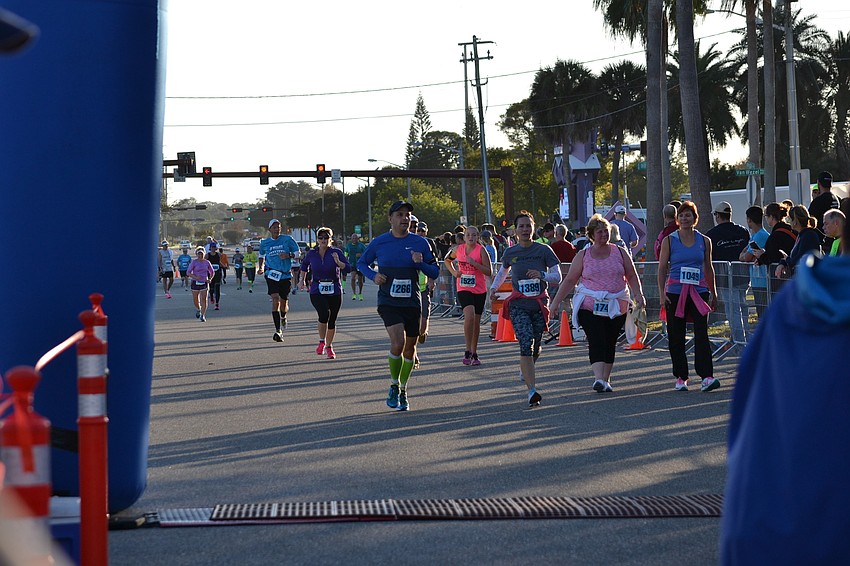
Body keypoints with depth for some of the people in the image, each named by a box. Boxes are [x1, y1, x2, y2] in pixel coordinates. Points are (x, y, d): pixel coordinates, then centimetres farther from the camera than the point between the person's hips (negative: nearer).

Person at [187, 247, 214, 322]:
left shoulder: (207, 262, 4)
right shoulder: (194, 262, -4)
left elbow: (212, 272, 16)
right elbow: (188, 272, -7)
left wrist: (210, 279, -2)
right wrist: (195, 277, -22)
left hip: (204, 283, 1)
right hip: (195, 283, -1)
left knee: (204, 300, -10)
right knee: (195, 300, 7)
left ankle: (203, 316, -5)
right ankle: (198, 309, 39)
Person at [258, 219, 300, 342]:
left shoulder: (287, 239, 1)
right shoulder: (265, 243, 6)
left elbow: (298, 253, 5)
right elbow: (261, 255, 24)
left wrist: (288, 255, -14)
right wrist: (261, 267, 10)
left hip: (286, 275, 1)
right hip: (271, 275, -1)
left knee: (284, 302, 8)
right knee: (275, 300, -17)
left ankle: (283, 317, 46)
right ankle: (278, 331, -20)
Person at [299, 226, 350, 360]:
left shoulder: (337, 252, -3)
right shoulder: (311, 253, 4)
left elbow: (348, 268, -11)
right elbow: (304, 264, 26)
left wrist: (338, 262, -26)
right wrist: (302, 280, 24)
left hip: (334, 291, 0)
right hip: (317, 291, 0)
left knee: (332, 320, 7)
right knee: (324, 314, -23)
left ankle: (329, 347, 27)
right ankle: (322, 342, -3)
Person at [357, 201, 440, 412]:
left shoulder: (420, 243, 2)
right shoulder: (379, 243, 0)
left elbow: (435, 272, 7)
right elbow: (361, 263, 14)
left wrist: (420, 263, -13)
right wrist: (373, 275, -6)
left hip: (412, 303, 2)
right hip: (388, 302, -2)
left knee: (410, 347, 9)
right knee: (398, 342, -20)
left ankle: (403, 391, 29)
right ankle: (394, 386, 2)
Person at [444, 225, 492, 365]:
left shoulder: (481, 250, -6)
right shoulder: (458, 249, 2)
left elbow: (489, 272, -11)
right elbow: (447, 260, 23)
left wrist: (474, 263, -21)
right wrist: (453, 272, 6)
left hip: (480, 290, 0)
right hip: (464, 289, 0)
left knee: (476, 321, 8)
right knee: (469, 316, -22)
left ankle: (474, 353, 21)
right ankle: (468, 351, -13)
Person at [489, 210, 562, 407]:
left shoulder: (544, 250, -2)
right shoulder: (510, 253, 4)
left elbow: (557, 277, -5)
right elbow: (502, 272, 26)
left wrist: (542, 275, -22)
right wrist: (494, 287, 12)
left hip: (539, 304, 1)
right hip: (519, 305, -1)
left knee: (536, 347, 9)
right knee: (526, 343, -17)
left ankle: (525, 370, 46)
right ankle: (532, 390, -21)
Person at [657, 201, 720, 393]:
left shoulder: (704, 241, 8)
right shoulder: (669, 241, 3)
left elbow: (708, 268, 16)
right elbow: (662, 269, 3)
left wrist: (713, 293, 17)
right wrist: (662, 293, -6)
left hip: (699, 291, 0)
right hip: (675, 292, 0)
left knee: (701, 333, -12)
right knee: (676, 337, 3)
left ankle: (706, 376, -17)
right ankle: (680, 377, 14)